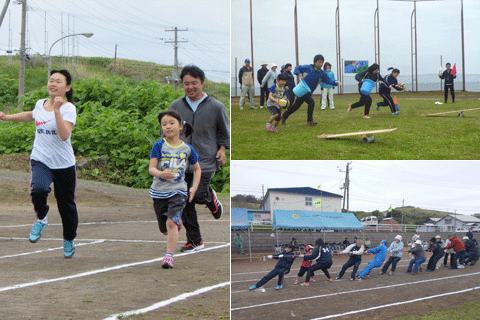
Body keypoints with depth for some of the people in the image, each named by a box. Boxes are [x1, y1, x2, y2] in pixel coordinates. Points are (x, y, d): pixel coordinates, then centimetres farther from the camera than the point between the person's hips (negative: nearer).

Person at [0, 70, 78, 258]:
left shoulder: (68, 108, -11)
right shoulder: (40, 104, 5)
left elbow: (64, 135, -27)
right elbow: (31, 116, 31)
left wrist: (57, 110, -30)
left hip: (64, 164, -2)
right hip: (40, 160, 2)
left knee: (66, 204, 8)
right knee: (38, 190, -29)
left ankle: (69, 240, 34)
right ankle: (41, 219, 2)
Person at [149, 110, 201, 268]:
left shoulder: (187, 149, 0)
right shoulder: (159, 146, -4)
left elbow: (197, 169, 15)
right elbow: (151, 168, -11)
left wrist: (194, 188, 4)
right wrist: (159, 174, -33)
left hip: (178, 191, -1)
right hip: (159, 191, 1)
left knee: (171, 222, -22)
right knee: (165, 230, 11)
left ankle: (169, 256, -17)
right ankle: (178, 222, 45)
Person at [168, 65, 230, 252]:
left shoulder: (216, 107, 1)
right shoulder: (175, 107, 7)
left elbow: (225, 133, 13)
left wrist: (222, 149, -1)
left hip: (205, 161, -3)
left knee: (198, 195, -16)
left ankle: (211, 198, 22)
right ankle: (194, 241, 9)